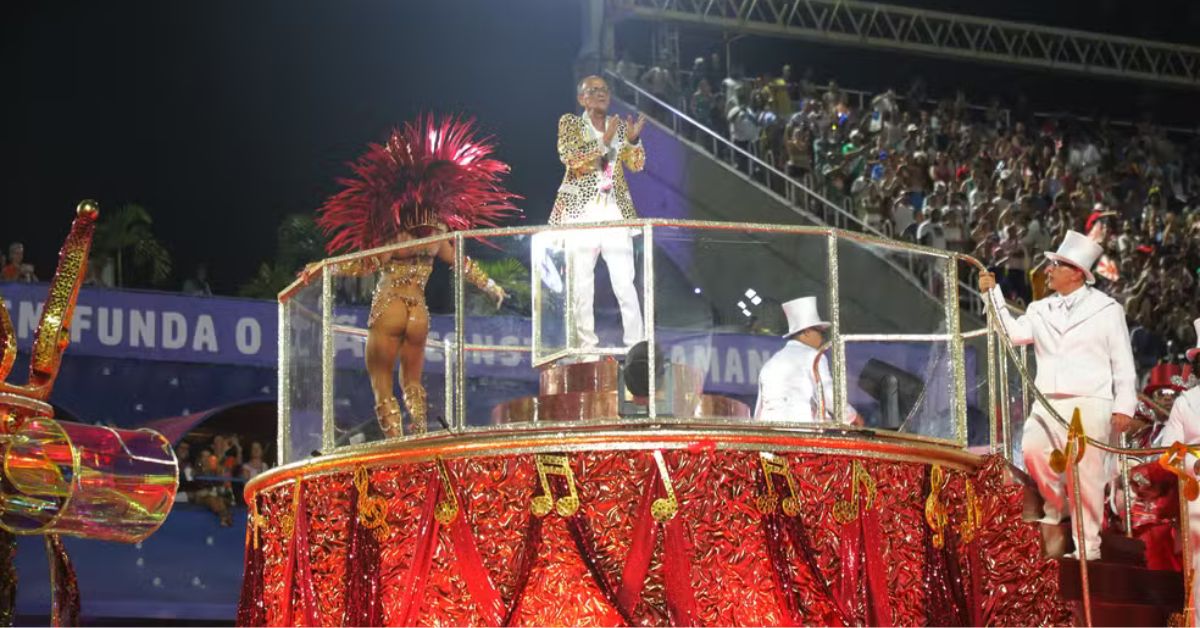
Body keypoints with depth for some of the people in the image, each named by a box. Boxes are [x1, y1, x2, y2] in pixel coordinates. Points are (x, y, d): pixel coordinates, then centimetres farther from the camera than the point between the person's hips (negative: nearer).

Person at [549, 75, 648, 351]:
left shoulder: (619, 125, 14)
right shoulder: (569, 123, 5)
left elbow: (636, 165, 9)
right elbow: (571, 159, -10)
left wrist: (633, 139, -10)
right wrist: (604, 141, -19)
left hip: (615, 212, 2)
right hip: (580, 212, -2)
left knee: (625, 282, -5)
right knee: (580, 283, -4)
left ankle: (636, 343, -3)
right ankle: (586, 344, 1)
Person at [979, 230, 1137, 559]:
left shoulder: (1106, 309, 5)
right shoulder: (1041, 310, 16)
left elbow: (1122, 362, 3)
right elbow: (1014, 333, 2)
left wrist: (1124, 407, -3)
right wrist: (993, 294, 1)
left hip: (1089, 404, -3)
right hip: (1048, 402, 3)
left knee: (1086, 476, -4)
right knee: (1033, 450, -23)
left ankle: (1088, 547, 5)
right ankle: (1054, 508, 2)